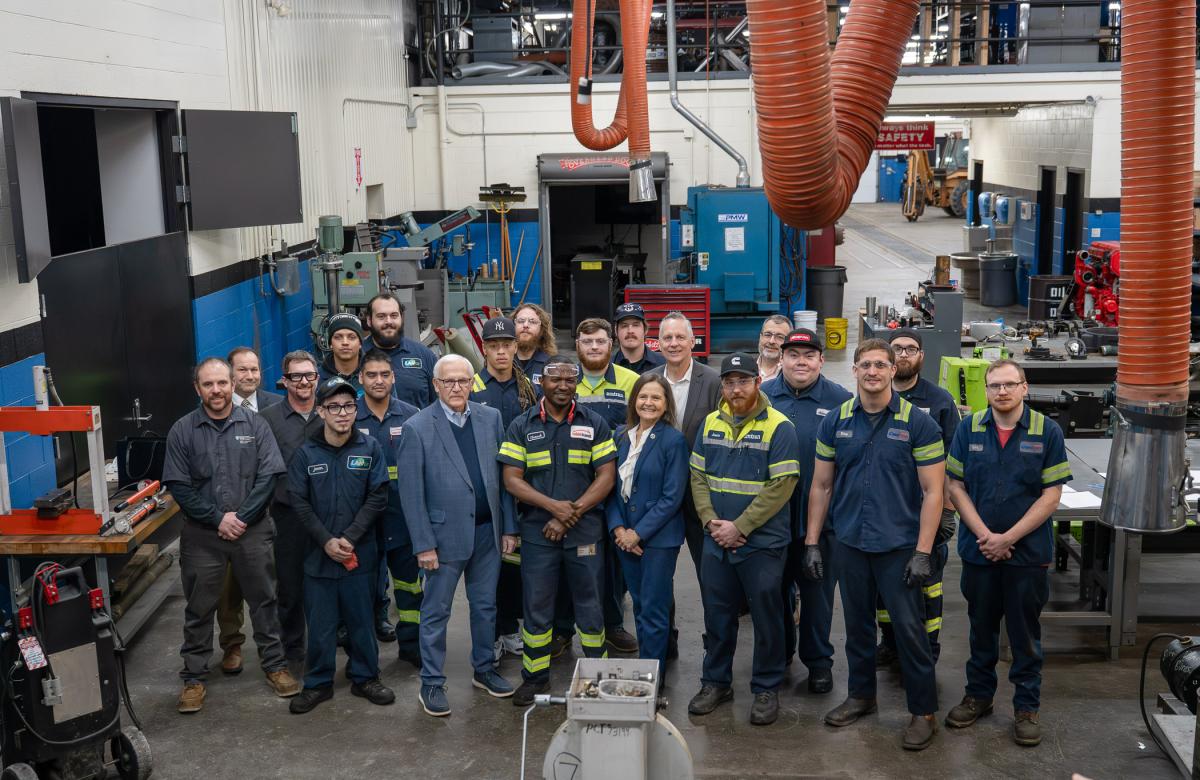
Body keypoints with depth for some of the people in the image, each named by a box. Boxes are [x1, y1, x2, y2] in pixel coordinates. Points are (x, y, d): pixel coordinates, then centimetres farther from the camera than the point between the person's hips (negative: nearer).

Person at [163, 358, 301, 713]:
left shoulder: (254, 425, -1)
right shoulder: (182, 430, -3)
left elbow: (268, 476, -5)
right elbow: (179, 486, -6)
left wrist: (242, 517, -13)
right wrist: (218, 519, -12)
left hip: (252, 531, 1)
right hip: (202, 535, 0)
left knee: (263, 600, 11)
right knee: (199, 608, 8)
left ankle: (274, 664, 26)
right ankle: (194, 677, 21)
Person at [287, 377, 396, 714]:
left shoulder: (370, 448, -2)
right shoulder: (305, 453, -2)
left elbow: (377, 497, -6)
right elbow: (300, 502, -3)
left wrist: (349, 538, -13)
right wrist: (326, 541, -12)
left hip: (360, 552, 0)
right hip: (318, 553, 0)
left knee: (361, 618, 11)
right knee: (320, 622, 7)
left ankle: (365, 677, 27)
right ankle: (318, 683, 22)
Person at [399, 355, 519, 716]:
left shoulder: (491, 418, 3)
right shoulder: (417, 428, -8)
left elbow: (503, 476, 6)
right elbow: (411, 492, -9)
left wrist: (508, 527, 4)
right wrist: (423, 544, -11)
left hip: (488, 530, 4)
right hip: (446, 533, -4)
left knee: (485, 606, 16)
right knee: (436, 612, 6)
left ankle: (485, 670, 33)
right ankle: (432, 683, 18)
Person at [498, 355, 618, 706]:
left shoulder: (595, 424, 3)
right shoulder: (521, 427, 3)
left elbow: (606, 477, -1)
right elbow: (512, 479, -2)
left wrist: (571, 513, -12)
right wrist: (554, 506, -15)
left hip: (585, 531, 0)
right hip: (537, 531, 0)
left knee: (590, 604, 7)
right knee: (536, 606, 7)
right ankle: (535, 677, 20)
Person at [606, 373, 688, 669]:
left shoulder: (673, 440, -10)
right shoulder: (621, 435, 6)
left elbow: (673, 496, -13)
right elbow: (613, 485, 8)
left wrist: (638, 533, -14)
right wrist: (618, 527, -6)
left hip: (658, 537, -5)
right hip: (625, 535, 5)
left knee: (653, 609, -1)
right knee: (639, 606, 15)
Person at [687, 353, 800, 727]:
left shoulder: (779, 427, -9)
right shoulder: (711, 424, 8)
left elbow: (781, 486, -15)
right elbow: (698, 476, 8)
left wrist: (740, 527, -16)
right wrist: (711, 521, -7)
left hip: (763, 542, -4)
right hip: (716, 542, 4)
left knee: (766, 616, 5)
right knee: (717, 613, 13)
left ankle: (767, 689, 20)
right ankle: (715, 682, 28)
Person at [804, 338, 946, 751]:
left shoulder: (918, 423, -8)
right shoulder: (835, 422, 2)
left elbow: (932, 491, -8)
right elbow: (821, 486, 8)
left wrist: (923, 552, -13)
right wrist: (812, 543, 4)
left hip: (899, 545, -3)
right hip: (850, 543, 4)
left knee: (909, 628, 0)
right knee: (857, 624, 15)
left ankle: (924, 711, 14)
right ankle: (861, 694, 33)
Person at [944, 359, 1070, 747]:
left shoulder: (1047, 431, -6)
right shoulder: (969, 428, 0)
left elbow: (1051, 494, -8)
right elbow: (956, 486, 0)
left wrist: (1008, 538, -13)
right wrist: (985, 536, -11)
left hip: (1029, 551, -2)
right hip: (978, 550, 2)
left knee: (1026, 631, 8)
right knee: (981, 626, 14)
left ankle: (1027, 706, 21)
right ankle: (978, 694, 30)